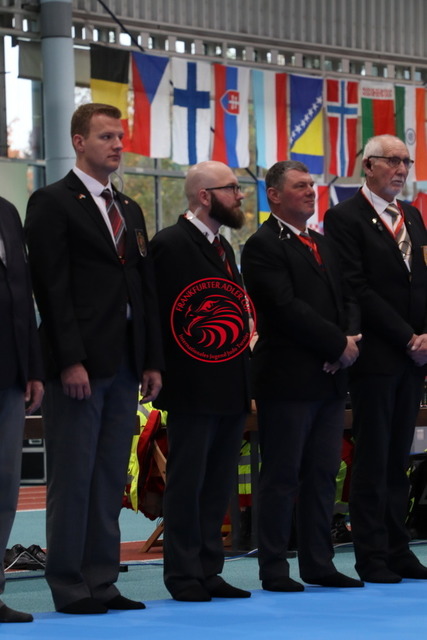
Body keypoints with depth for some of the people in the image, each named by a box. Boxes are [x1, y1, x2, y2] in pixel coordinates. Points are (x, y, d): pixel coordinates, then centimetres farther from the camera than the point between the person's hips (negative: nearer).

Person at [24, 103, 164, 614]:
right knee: (72, 478, -3)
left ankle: (102, 583, 12)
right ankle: (70, 587, 2)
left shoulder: (129, 210, 19)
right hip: (79, 366, -7)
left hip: (124, 366, 7)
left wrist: (152, 361, 11)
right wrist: (70, 361, -17)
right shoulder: (52, 203, -3)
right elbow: (53, 289, -11)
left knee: (111, 479, 8)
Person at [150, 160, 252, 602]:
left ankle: (209, 571, 15)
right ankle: (184, 575, 4)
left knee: (218, 485, 9)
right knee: (186, 482, -1)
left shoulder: (222, 246, 18)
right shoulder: (170, 244, -9)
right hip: (192, 390, -8)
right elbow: (153, 311, -13)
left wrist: (245, 380, 13)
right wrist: (159, 369, -15)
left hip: (231, 389, 8)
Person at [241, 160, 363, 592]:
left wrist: (350, 339, -4)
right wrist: (338, 344, -15)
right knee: (282, 476, -2)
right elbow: (287, 309, -17)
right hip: (288, 378, -8)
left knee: (323, 475, 9)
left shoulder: (322, 245, 20)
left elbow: (346, 299, 17)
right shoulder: (263, 247, -8)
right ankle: (273, 569, 4)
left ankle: (318, 564, 15)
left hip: (329, 378, 8)